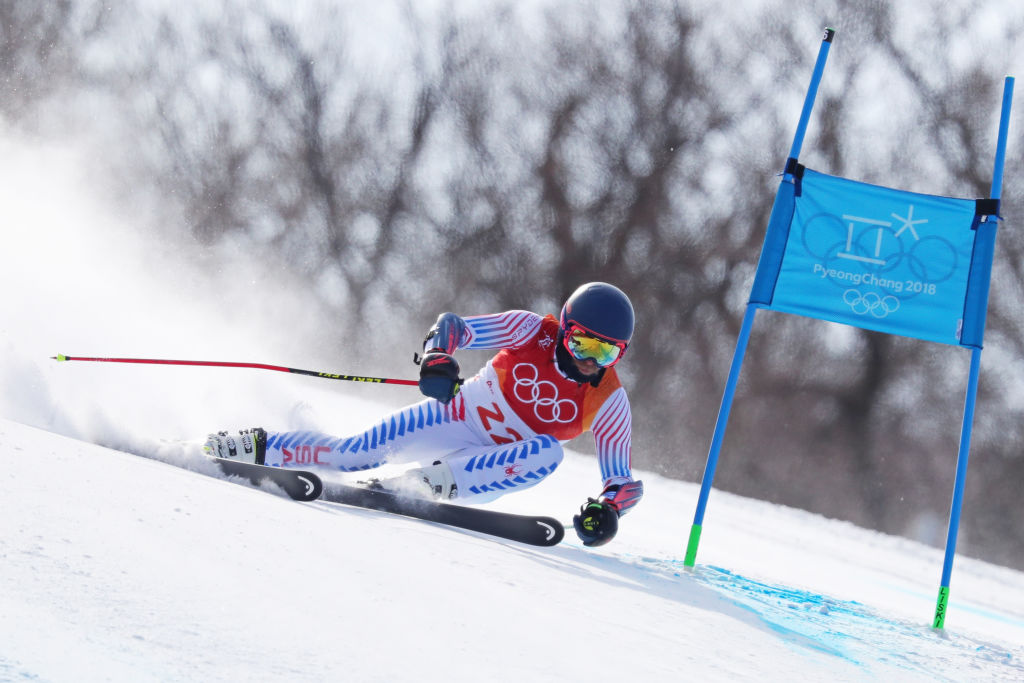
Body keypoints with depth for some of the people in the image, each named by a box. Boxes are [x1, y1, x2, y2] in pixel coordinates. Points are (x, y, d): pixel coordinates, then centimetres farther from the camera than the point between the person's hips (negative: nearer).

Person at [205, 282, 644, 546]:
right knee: (358, 452, -17)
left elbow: (624, 481, -10)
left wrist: (606, 508, -33)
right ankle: (256, 448, 1)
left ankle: (430, 482, -33)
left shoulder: (608, 403, -12)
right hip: (453, 418, 0)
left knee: (547, 453, -32)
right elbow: (452, 327, -14)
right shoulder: (530, 331, -14)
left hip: (492, 467, 0)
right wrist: (437, 359, -37)